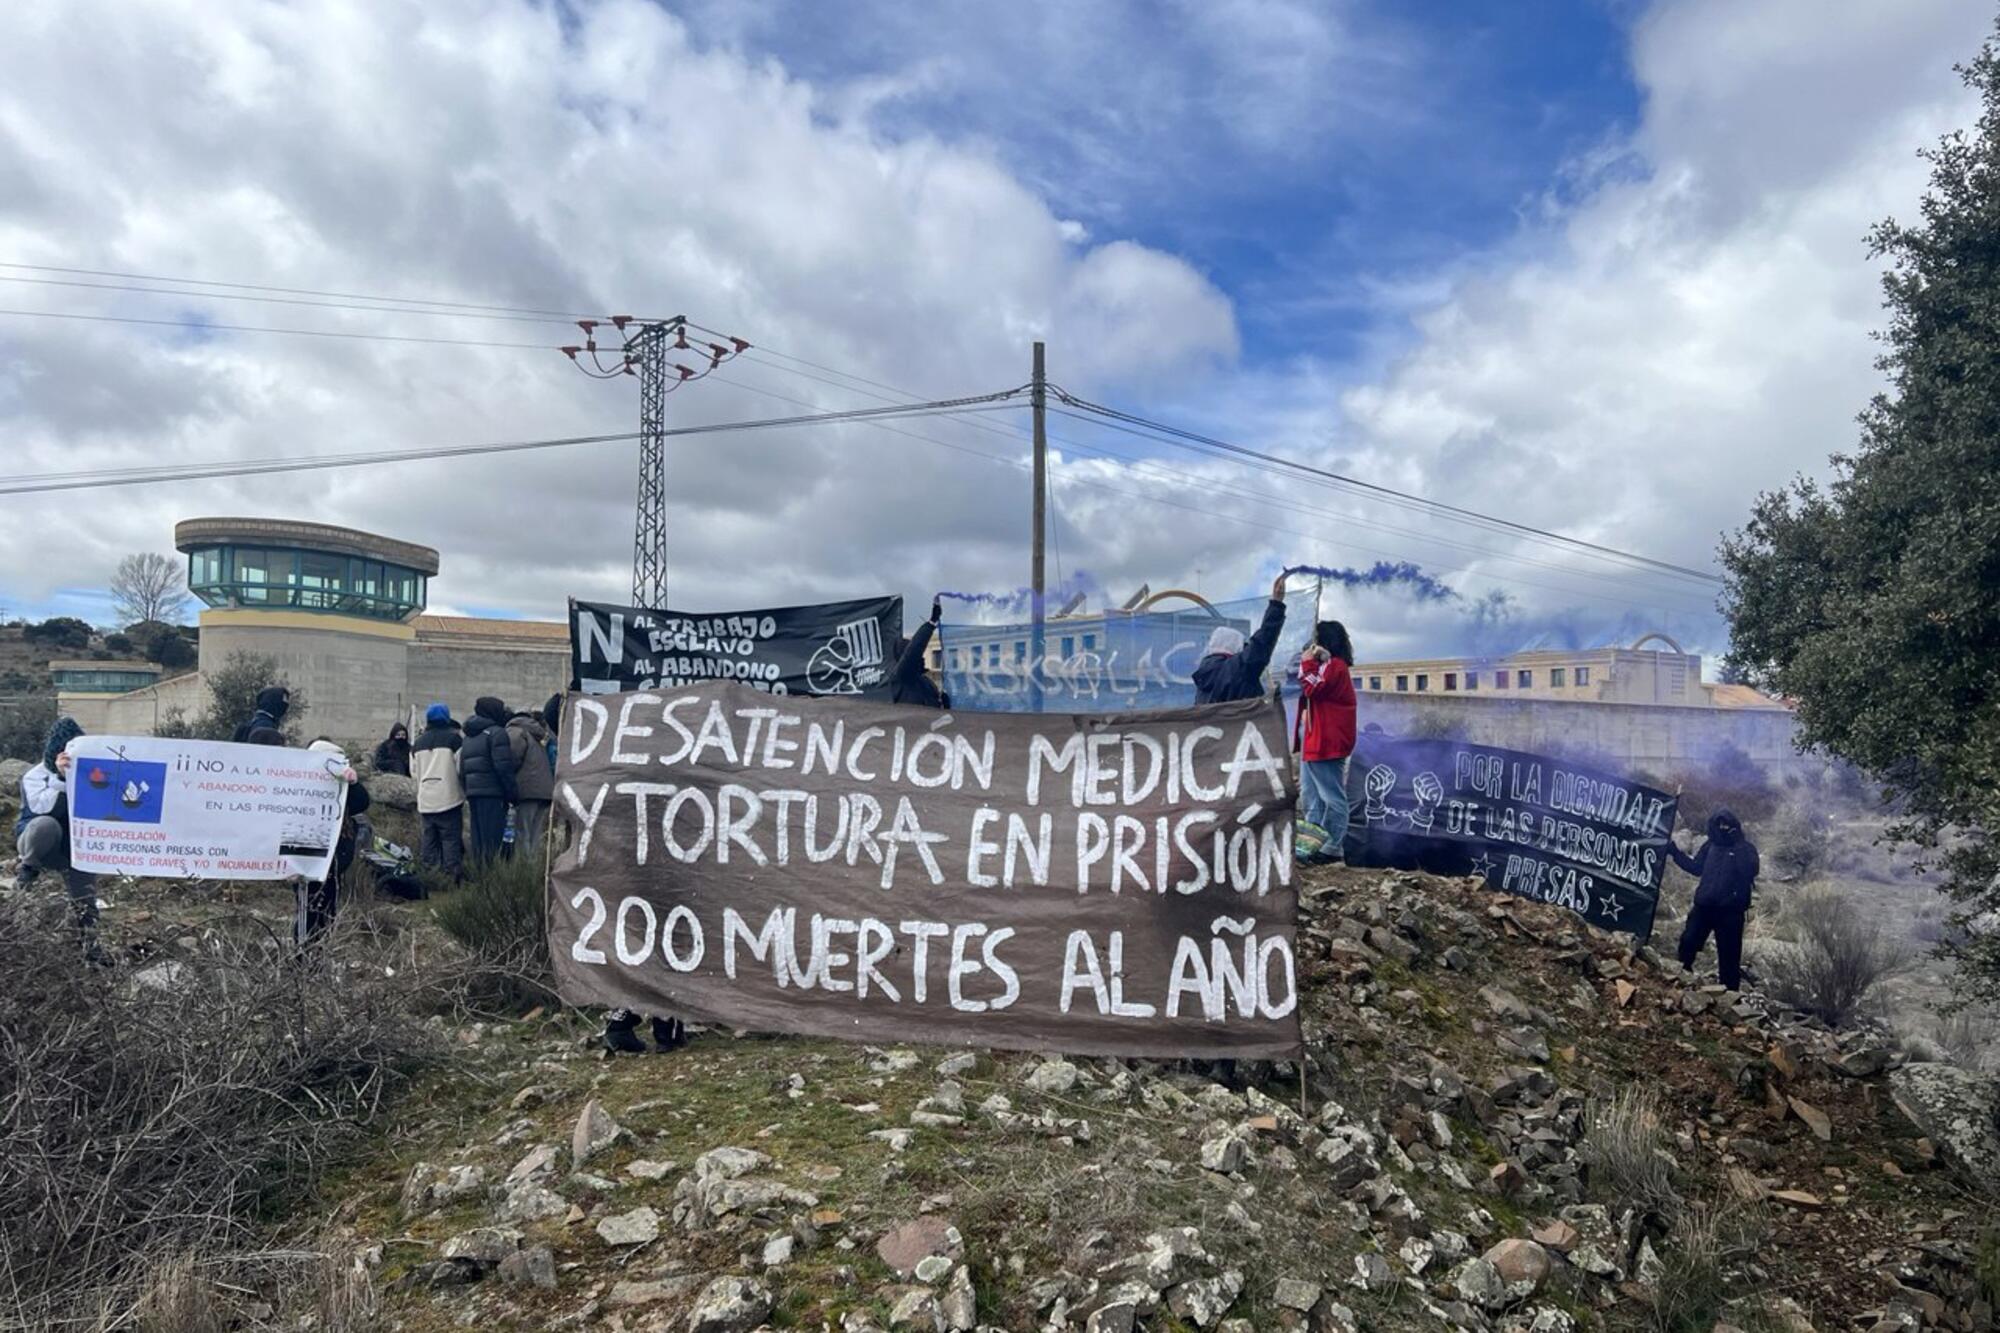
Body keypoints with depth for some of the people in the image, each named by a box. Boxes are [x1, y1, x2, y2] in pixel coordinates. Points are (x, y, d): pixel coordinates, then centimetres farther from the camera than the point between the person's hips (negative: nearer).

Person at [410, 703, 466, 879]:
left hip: (425, 800, 5)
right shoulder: (454, 737, -5)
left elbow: (413, 771, 16)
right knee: (451, 838, -5)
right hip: (449, 797, -5)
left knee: (429, 838, 12)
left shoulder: (418, 743, 12)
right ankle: (453, 872, -12)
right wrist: (464, 790, 6)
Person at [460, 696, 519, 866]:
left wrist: (468, 793, 20)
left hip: (472, 793, 8)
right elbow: (504, 767, -14)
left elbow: (461, 770, 20)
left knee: (478, 839, 11)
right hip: (492, 794, -8)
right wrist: (511, 794, -9)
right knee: (493, 839, -9)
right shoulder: (496, 733, -7)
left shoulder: (469, 737, 20)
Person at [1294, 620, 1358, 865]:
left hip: (1326, 742, -11)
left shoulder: (1334, 665, -12)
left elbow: (1312, 688, -21)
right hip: (1315, 740, 11)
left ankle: (1332, 847, -6)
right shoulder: (1328, 665, 20)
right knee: (1311, 794, 16)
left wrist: (1307, 663, -12)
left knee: (1332, 797, -7)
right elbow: (1315, 696, 22)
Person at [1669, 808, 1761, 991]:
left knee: (1729, 954, 3)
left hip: (1730, 910, -4)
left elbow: (1749, 871, -19)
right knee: (1688, 942, -1)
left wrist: (1739, 847, -25)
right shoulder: (1711, 845, 11)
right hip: (1704, 905, 4)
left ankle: (1730, 992, 10)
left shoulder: (1746, 848, -2)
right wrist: (1675, 852, 12)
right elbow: (1696, 867, 18)